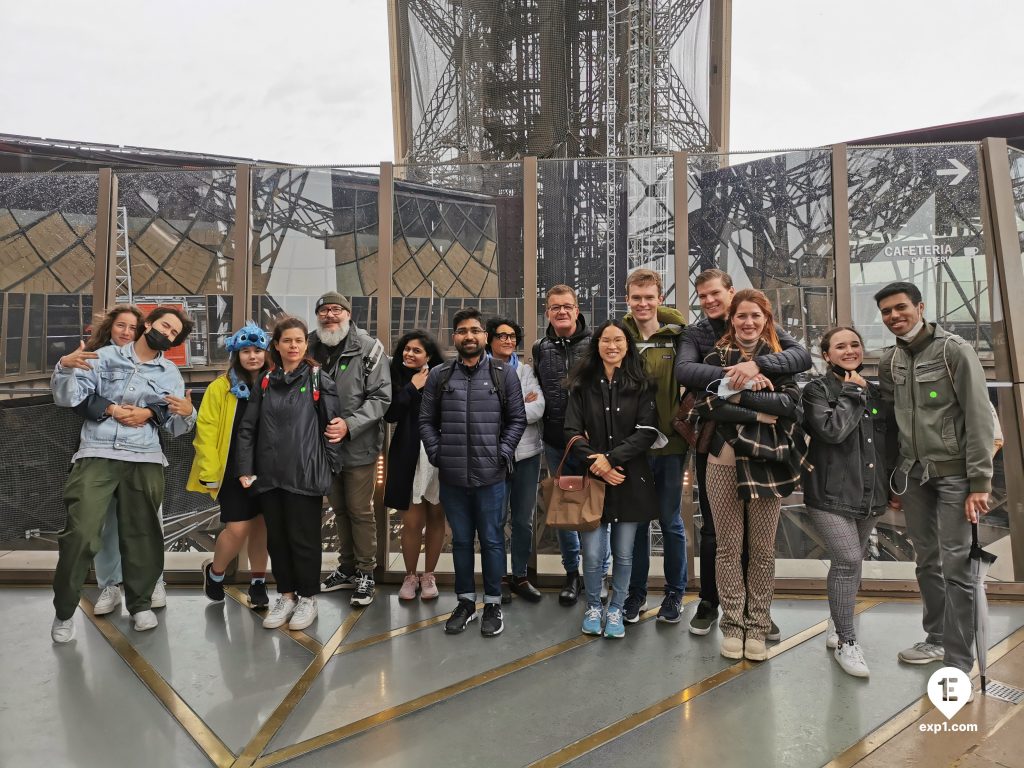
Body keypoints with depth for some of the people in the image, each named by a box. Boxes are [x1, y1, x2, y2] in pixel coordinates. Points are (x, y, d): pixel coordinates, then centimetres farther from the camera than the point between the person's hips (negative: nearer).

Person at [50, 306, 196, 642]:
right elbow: (67, 399, 1)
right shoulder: (106, 356, 7)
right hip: (97, 455, -2)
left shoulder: (171, 374, 12)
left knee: (141, 534, 5)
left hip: (144, 459, 2)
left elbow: (175, 428, 9)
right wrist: (65, 367, -18)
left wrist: (187, 413, -14)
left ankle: (140, 604, 20)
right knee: (80, 533, -10)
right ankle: (64, 612, 7)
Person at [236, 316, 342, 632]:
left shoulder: (319, 380, -1)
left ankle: (308, 597, 21)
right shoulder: (265, 382, 9)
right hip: (269, 475, 4)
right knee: (276, 537, 12)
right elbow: (247, 428, 8)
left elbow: (331, 426, -2)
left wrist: (330, 468, -3)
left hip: (305, 474, -4)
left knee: (303, 538, 4)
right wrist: (245, 469, 1)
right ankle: (286, 595, 27)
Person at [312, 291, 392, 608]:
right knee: (339, 508, 17)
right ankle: (347, 568, 33)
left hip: (359, 445, -4)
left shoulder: (369, 349, -11)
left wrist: (349, 424, -23)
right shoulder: (311, 346, 1)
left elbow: (381, 398, -13)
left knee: (360, 510, 5)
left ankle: (365, 573, 21)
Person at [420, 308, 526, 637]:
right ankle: (465, 600, 28)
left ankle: (493, 603, 23)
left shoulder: (504, 374, 1)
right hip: (451, 475, 2)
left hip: (490, 474, -2)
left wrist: (502, 454, -5)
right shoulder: (438, 375, 6)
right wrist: (437, 455, -1)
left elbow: (517, 419, 2)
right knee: (461, 540, 14)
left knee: (492, 540, 7)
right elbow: (426, 421, 8)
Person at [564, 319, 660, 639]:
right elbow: (572, 431, 0)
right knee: (593, 553, -2)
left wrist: (611, 457, -15)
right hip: (592, 478, 0)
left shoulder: (641, 385, 3)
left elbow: (648, 431, -6)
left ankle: (615, 609, 28)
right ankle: (593, 607, 23)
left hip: (630, 478, 0)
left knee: (623, 553, 7)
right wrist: (595, 463, -13)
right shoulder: (582, 384, 4)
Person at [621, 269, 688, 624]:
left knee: (670, 521, 11)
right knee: (636, 520, 12)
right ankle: (636, 592, 27)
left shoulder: (677, 337, -3)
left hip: (670, 443, -1)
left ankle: (675, 593, 28)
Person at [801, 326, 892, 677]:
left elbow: (888, 443, 19)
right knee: (848, 561, -13)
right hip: (831, 493, -6)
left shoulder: (875, 392, 14)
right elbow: (832, 430, -22)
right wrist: (852, 393, -11)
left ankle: (836, 624, 33)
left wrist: (894, 488, 16)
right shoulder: (817, 390, -5)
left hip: (869, 494, 6)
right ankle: (846, 642, 0)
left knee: (851, 562, 14)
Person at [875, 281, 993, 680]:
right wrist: (894, 475, 9)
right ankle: (936, 638, 28)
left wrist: (980, 482, -15)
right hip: (912, 474, 5)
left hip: (953, 474, -5)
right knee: (927, 562, 13)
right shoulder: (889, 360, 8)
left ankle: (958, 663, 5)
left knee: (955, 564, -4)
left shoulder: (955, 350, -8)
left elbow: (979, 418, -11)